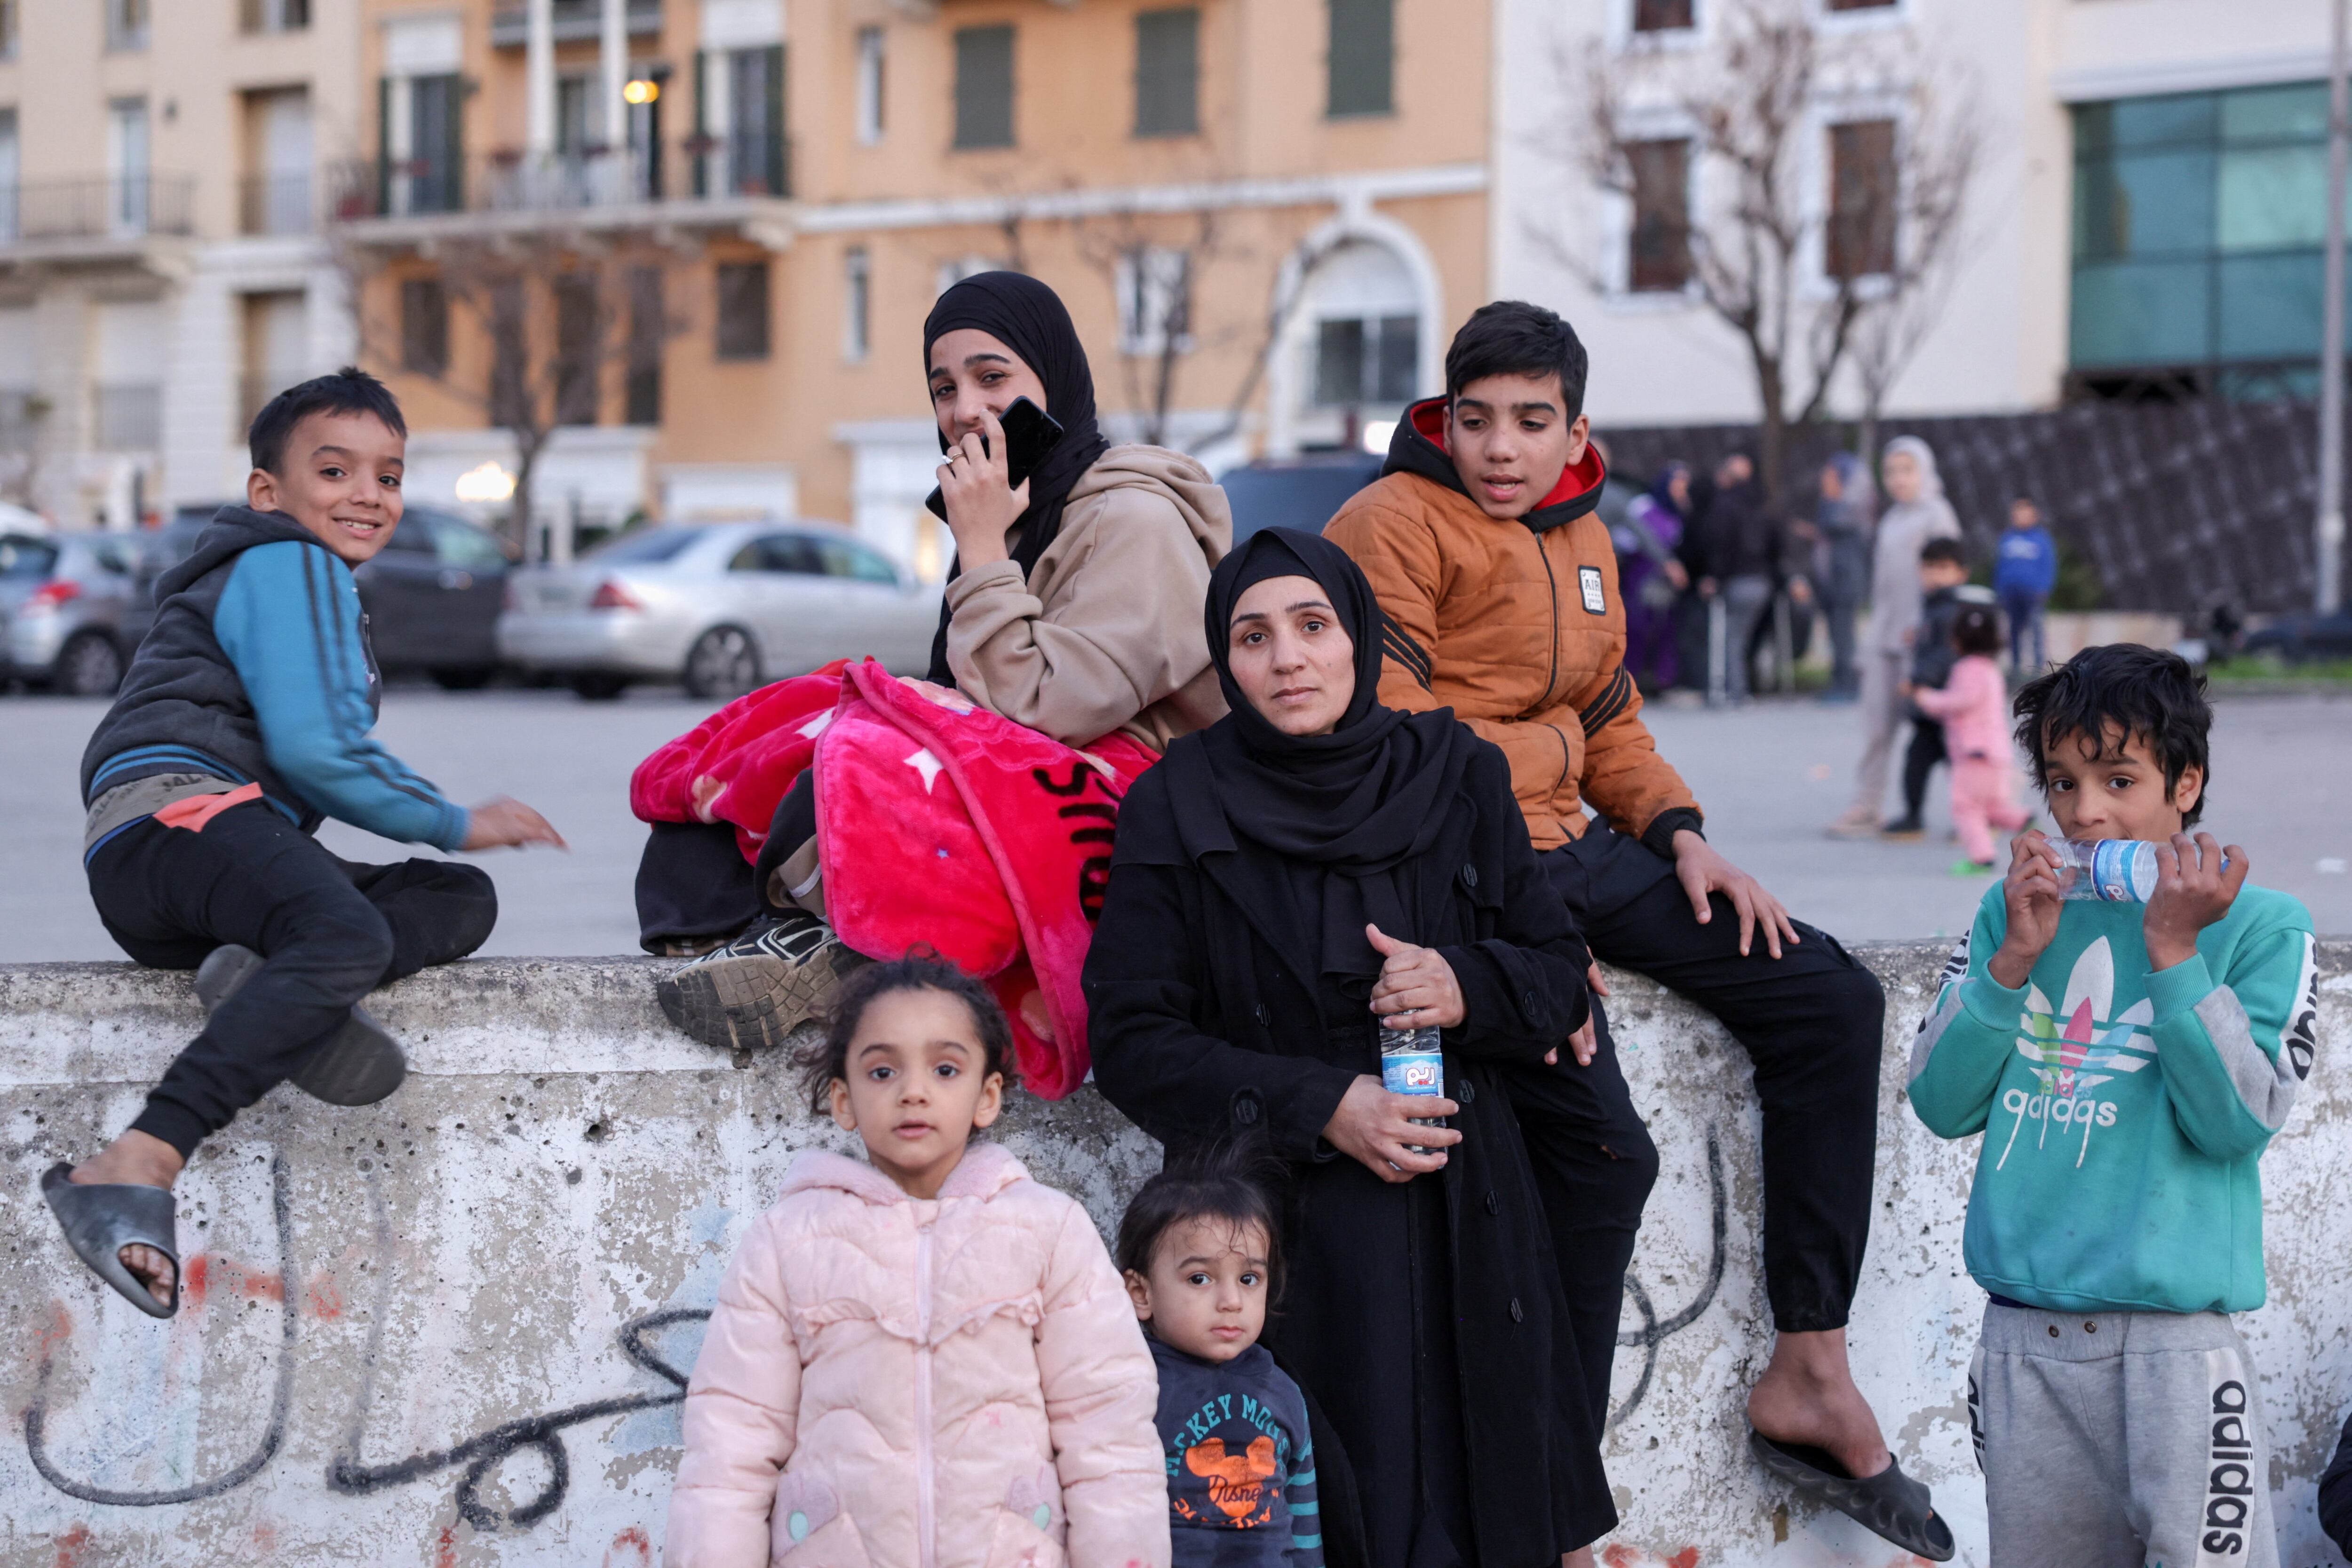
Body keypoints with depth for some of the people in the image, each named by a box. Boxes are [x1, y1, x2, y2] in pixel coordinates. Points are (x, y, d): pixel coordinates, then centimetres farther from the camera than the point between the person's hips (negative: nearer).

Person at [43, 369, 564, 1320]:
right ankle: (129, 1171, -47)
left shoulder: (313, 584, 35)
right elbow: (312, 749, -11)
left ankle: (266, 982, -26)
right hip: (174, 811, -10)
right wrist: (453, 823, -1)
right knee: (347, 941, -36)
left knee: (463, 902, 4)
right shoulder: (288, 564, 2)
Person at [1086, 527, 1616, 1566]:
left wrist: (1470, 989, -11)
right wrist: (1318, 1107, -15)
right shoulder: (1178, 810, -2)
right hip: (1279, 1236, -3)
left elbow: (1562, 973, 12)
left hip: (1462, 1226, 3)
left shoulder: (1457, 779, 6)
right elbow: (1132, 1044, -5)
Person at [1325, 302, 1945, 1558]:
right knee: (1600, 1147, -23)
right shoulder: (1393, 528, -10)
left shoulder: (1582, 537, 16)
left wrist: (1683, 838, 6)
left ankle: (1810, 1369, 5)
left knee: (1829, 1002, 1)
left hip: (1574, 845, 9)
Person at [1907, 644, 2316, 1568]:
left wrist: (2173, 951, -15)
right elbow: (1942, 1105, 3)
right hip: (2023, 1332, 3)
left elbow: (2237, 1123, -11)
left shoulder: (2261, 928, -1)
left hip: (2175, 1340, -3)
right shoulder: (2011, 912, 9)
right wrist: (2013, 960, -8)